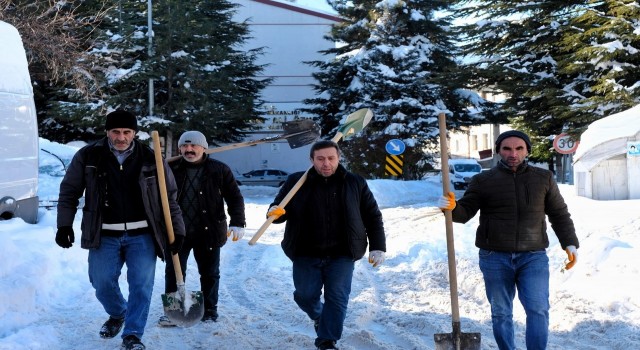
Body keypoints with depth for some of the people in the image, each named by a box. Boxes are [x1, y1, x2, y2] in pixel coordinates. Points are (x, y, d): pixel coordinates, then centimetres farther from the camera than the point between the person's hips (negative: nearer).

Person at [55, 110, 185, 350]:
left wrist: (177, 230, 3)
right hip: (104, 235, 1)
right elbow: (69, 192, 6)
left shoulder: (150, 159, -1)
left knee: (141, 283, -6)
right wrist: (64, 225, -2)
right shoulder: (88, 157, -1)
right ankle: (117, 314, 34)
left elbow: (170, 197, 6)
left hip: (141, 234, 0)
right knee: (102, 283, 3)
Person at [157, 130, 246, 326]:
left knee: (209, 273, 10)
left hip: (208, 232, -1)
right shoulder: (172, 169, 1)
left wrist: (237, 223, -11)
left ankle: (210, 311, 23)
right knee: (173, 272, 3)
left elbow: (234, 198, -1)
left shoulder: (219, 170, -2)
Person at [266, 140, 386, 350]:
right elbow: (279, 208, 6)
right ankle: (318, 316, 41)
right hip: (306, 255, 1)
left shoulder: (355, 184, 1)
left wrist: (377, 247, 0)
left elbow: (373, 216, 7)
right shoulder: (296, 182, 0)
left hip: (341, 255, -1)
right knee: (305, 296, 8)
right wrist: (276, 213, -19)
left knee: (337, 298, -4)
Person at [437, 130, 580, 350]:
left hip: (533, 257, 0)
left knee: (538, 310, -9)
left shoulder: (544, 179, 8)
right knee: (501, 313, 8)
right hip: (495, 258, 0)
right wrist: (451, 207, -21)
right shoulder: (483, 180, 2)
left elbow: (559, 214, 13)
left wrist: (570, 244, 4)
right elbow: (465, 211, 1)